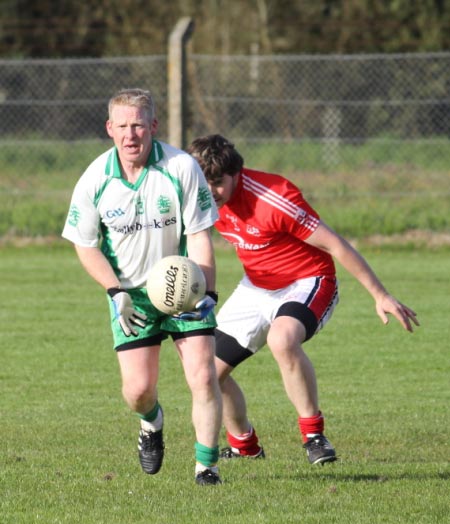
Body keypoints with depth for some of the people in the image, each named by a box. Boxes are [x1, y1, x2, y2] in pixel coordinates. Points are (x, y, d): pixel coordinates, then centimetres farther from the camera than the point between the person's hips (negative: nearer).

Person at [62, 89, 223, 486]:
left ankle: (206, 465, 1)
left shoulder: (182, 167, -15)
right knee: (138, 388, -4)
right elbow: (85, 245, 1)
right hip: (131, 292, 1)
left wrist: (206, 292, -19)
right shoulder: (94, 180, -10)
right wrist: (116, 291, -11)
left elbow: (199, 235, -10)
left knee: (203, 375, -13)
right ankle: (152, 423, 33)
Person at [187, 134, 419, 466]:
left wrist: (380, 295, -20)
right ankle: (244, 445, 30)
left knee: (281, 339, -40)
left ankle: (314, 434, -23)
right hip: (256, 287, 8)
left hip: (307, 283, -8)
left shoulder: (272, 198, -29)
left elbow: (333, 243, -23)